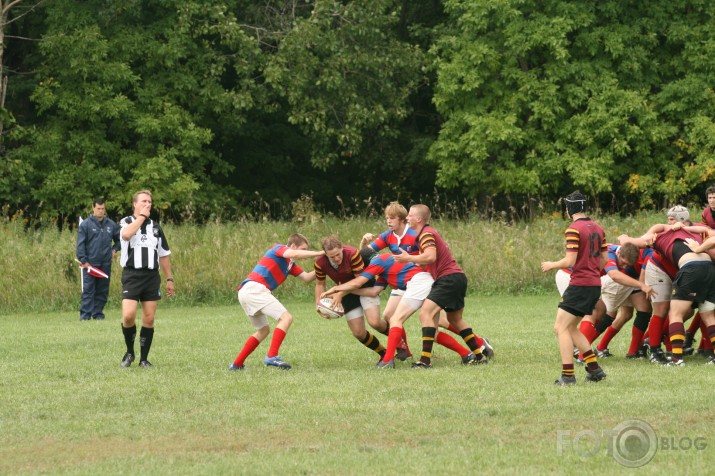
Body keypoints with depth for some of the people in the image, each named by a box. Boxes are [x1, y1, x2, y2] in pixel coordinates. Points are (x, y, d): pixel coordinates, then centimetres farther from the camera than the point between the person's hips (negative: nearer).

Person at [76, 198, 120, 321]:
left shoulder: (111, 225, 9)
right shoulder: (86, 225, -2)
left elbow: (119, 240, 24)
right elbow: (80, 244, -5)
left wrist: (114, 249, 6)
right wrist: (83, 260, -11)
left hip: (106, 264, 4)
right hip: (90, 263, -4)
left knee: (102, 291, 6)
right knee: (88, 290, -6)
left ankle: (98, 313, 12)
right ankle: (85, 314, -6)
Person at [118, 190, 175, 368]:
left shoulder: (155, 226, 14)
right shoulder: (126, 222, 2)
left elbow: (164, 255, 19)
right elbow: (126, 234, -23)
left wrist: (169, 279, 15)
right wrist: (141, 217, -13)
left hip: (152, 276, 4)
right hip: (132, 275, -4)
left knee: (149, 319, 1)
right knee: (128, 316, -15)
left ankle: (144, 358, 11)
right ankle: (129, 352, 7)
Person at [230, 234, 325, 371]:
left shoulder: (290, 264, 27)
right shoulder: (280, 249, 1)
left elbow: (306, 278, 23)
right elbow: (294, 254, -21)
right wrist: (319, 253, -17)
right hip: (255, 288, -10)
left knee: (263, 330, 24)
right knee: (286, 318, -15)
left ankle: (237, 364, 23)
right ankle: (272, 356, -26)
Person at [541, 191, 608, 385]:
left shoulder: (573, 229, -14)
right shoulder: (597, 228, 11)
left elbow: (570, 261, -18)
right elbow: (604, 258, 15)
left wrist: (552, 265, -1)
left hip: (579, 286, -8)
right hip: (595, 284, 8)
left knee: (561, 328, -4)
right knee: (571, 328, 18)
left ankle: (568, 375, -10)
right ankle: (594, 369, 15)